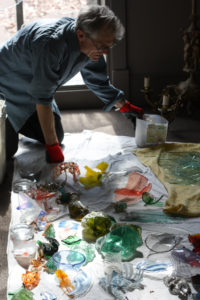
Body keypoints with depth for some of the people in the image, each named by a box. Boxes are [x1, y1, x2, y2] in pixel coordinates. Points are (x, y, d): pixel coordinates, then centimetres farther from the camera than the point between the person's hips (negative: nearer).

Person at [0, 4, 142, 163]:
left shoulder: (92, 46, -15)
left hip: (34, 90, 7)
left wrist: (125, 106, 2)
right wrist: (52, 146, -30)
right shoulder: (50, 43, -40)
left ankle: (16, 124, 30)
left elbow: (98, 81, 5)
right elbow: (43, 99, -35)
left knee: (57, 137, 8)